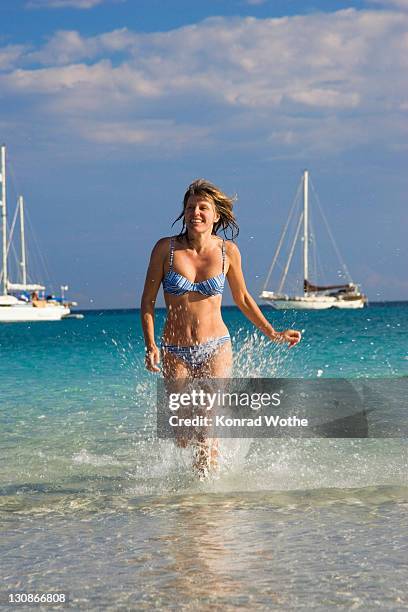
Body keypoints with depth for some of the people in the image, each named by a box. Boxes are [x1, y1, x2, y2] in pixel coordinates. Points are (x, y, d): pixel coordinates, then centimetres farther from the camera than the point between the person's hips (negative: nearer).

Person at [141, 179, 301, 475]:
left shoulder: (228, 251, -2)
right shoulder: (166, 248, -6)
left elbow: (242, 299, 13)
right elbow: (148, 301, 1)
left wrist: (273, 334, 17)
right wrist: (150, 345, -10)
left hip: (216, 349, 0)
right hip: (175, 352, 0)